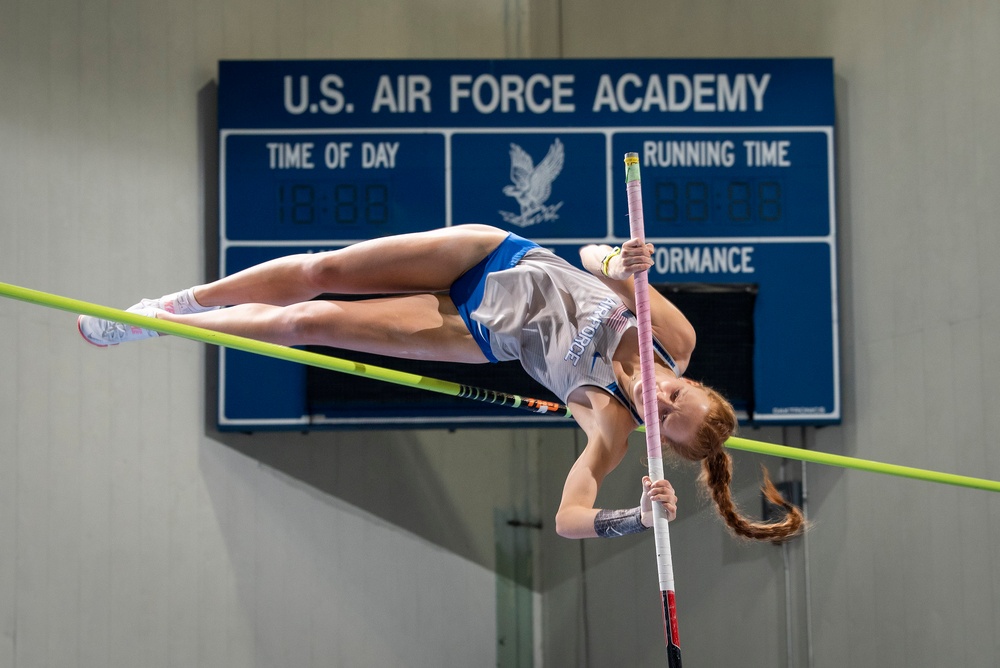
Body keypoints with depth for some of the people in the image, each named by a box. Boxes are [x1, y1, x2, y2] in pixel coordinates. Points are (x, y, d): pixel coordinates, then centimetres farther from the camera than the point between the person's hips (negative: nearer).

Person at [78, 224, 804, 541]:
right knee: (317, 274, -2)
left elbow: (569, 519, -31)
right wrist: (621, 265, -36)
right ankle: (175, 304, 26)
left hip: (482, 337, -2)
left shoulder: (612, 428, -24)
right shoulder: (676, 336, -19)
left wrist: (641, 517, -47)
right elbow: (594, 253, -13)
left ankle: (159, 326, 21)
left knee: (306, 323, -5)